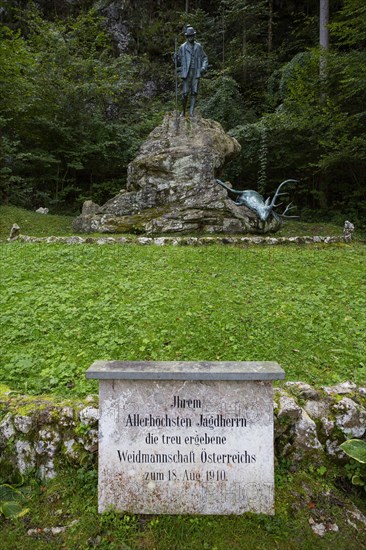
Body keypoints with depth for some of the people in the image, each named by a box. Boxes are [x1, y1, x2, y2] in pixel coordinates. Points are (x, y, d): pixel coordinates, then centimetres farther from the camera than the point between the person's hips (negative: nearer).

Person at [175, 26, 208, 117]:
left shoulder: (198, 46, 9)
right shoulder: (182, 47, 4)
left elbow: (204, 58, 14)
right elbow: (178, 59, 12)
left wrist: (204, 67, -1)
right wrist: (179, 68, -2)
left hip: (196, 73, 1)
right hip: (186, 73, -1)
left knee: (194, 93, -5)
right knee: (185, 93, -4)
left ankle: (191, 111, -5)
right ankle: (183, 111, 12)